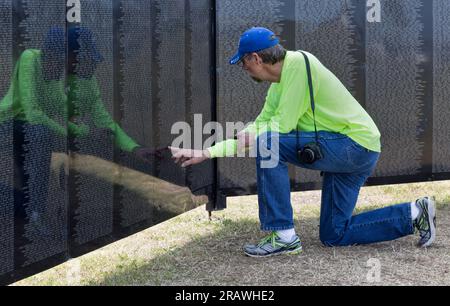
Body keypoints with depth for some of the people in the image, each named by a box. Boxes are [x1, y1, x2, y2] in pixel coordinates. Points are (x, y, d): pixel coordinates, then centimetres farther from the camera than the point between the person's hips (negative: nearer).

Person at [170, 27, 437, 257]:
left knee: (269, 143, -21)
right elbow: (257, 129, 14)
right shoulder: (278, 87, 13)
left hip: (357, 144, -10)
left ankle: (284, 236, -16)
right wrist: (206, 153, 11)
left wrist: (250, 137, -5)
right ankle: (414, 214, 18)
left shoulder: (298, 63, -16)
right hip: (347, 152, 10)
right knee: (334, 236, 12)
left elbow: (283, 124, -20)